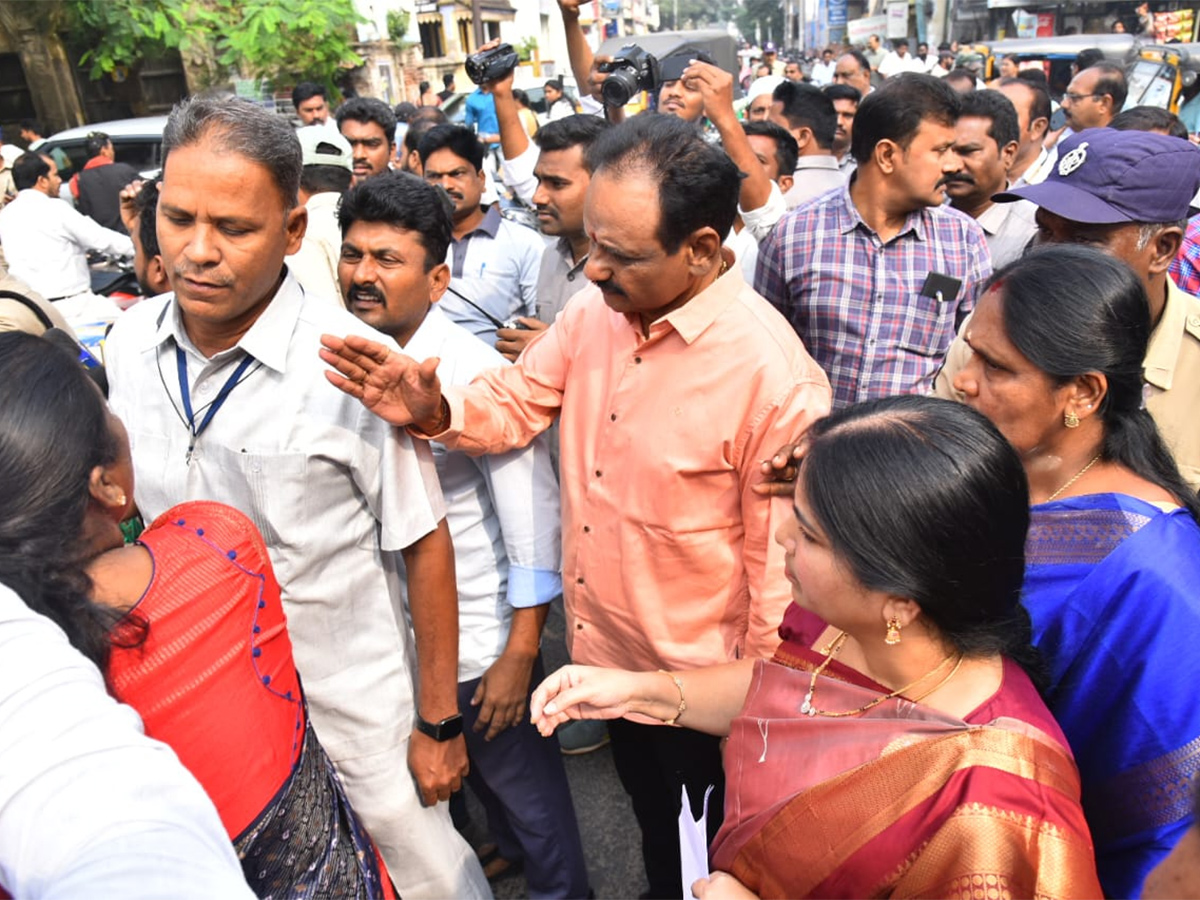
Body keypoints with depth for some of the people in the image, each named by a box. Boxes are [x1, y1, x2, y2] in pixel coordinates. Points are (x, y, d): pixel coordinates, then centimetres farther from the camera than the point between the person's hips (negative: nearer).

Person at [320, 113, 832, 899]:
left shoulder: (774, 377, -27)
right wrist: (432, 409, -21)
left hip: (701, 690, -6)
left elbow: (782, 567, -20)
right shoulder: (595, 310, -8)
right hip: (607, 658, 6)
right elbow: (514, 405, 1)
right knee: (652, 827, 32)